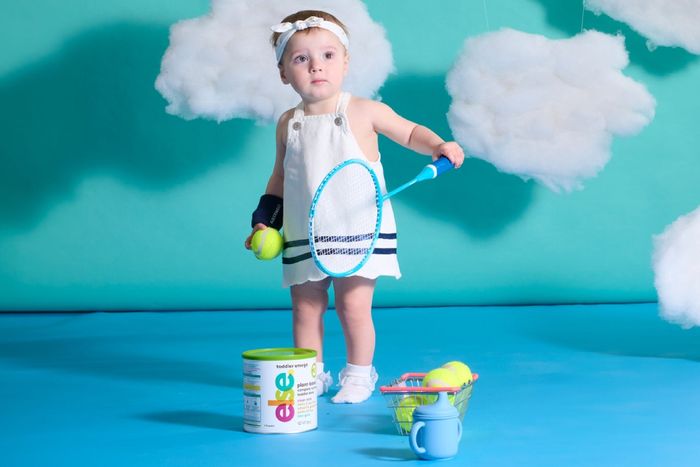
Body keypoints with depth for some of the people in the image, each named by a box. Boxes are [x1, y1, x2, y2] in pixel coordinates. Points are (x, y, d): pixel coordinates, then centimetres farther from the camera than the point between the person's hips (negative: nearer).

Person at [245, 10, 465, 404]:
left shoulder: (364, 112, -6)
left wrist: (439, 146, -14)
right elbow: (280, 177, 16)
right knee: (305, 309, 8)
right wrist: (264, 222, 11)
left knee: (354, 305, -3)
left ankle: (359, 374, 16)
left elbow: (410, 132, 4)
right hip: (305, 236, 4)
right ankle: (311, 375, 23)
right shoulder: (289, 124, 4)